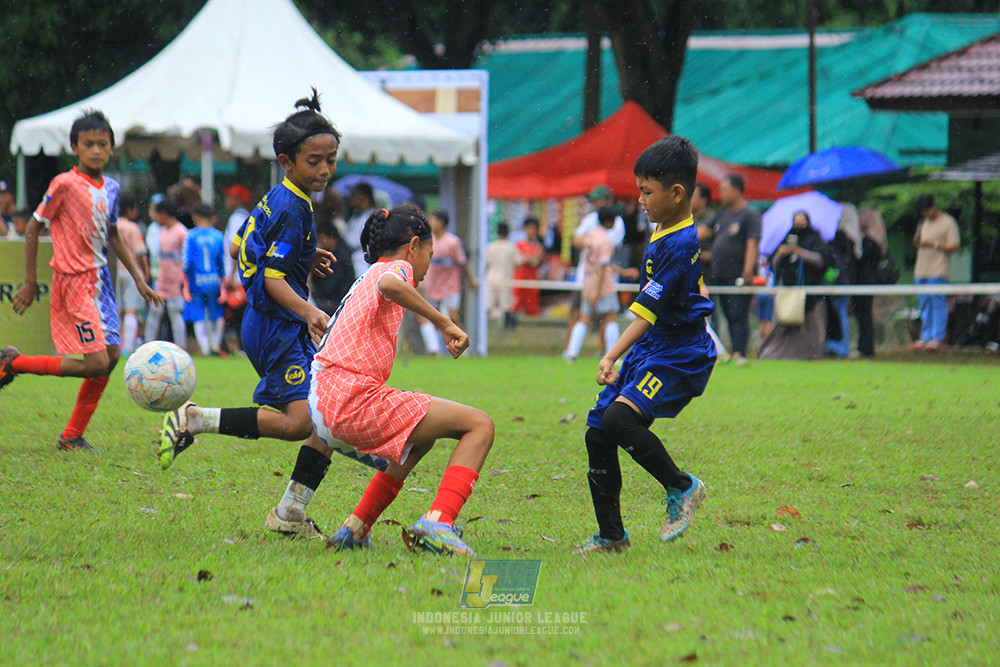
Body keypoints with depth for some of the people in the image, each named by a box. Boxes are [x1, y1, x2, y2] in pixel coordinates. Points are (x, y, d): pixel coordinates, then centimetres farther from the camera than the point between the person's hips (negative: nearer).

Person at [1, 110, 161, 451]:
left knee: (111, 355, 5)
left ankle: (72, 436, 14)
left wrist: (139, 279, 18)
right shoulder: (65, 184, -13)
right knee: (97, 363, -13)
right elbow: (33, 228, -7)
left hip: (99, 278, 8)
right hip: (73, 280, -8)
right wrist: (30, 282, -7)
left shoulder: (111, 188, 8)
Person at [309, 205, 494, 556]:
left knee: (423, 434, 36)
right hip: (355, 401, -9)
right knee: (480, 425, -8)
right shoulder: (396, 267, 1)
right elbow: (390, 285, -26)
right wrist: (444, 323, -20)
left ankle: (355, 529, 27)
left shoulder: (365, 279, 28)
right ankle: (437, 523, -25)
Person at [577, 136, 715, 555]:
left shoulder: (680, 245, -20)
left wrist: (612, 356, -27)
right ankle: (611, 535, 15)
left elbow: (648, 313, -24)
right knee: (597, 433, 5)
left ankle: (682, 487, -11)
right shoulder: (664, 230, 10)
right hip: (650, 350, 10)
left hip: (679, 356, -10)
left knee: (619, 418, -29)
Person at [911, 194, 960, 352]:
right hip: (921, 272, 7)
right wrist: (917, 241, 3)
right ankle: (925, 338, 12)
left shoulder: (948, 223, -4)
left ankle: (937, 339, -6)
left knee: (938, 305, -7)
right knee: (924, 306, 8)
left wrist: (935, 244, -15)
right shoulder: (924, 223, 20)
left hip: (938, 272, -7)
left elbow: (955, 247, -10)